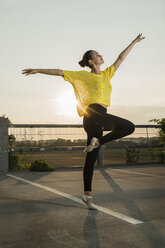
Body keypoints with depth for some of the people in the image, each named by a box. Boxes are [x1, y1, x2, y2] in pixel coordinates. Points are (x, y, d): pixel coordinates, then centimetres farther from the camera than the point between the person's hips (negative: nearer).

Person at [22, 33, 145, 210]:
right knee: (129, 127, -13)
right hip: (94, 114, -7)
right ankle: (98, 141, -7)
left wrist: (134, 42, 38)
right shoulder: (83, 75, 7)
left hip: (95, 121, 7)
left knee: (91, 159, 4)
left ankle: (87, 194, 8)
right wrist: (38, 70, 3)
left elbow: (120, 58, 32)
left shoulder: (107, 74, 24)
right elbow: (59, 72, 6)